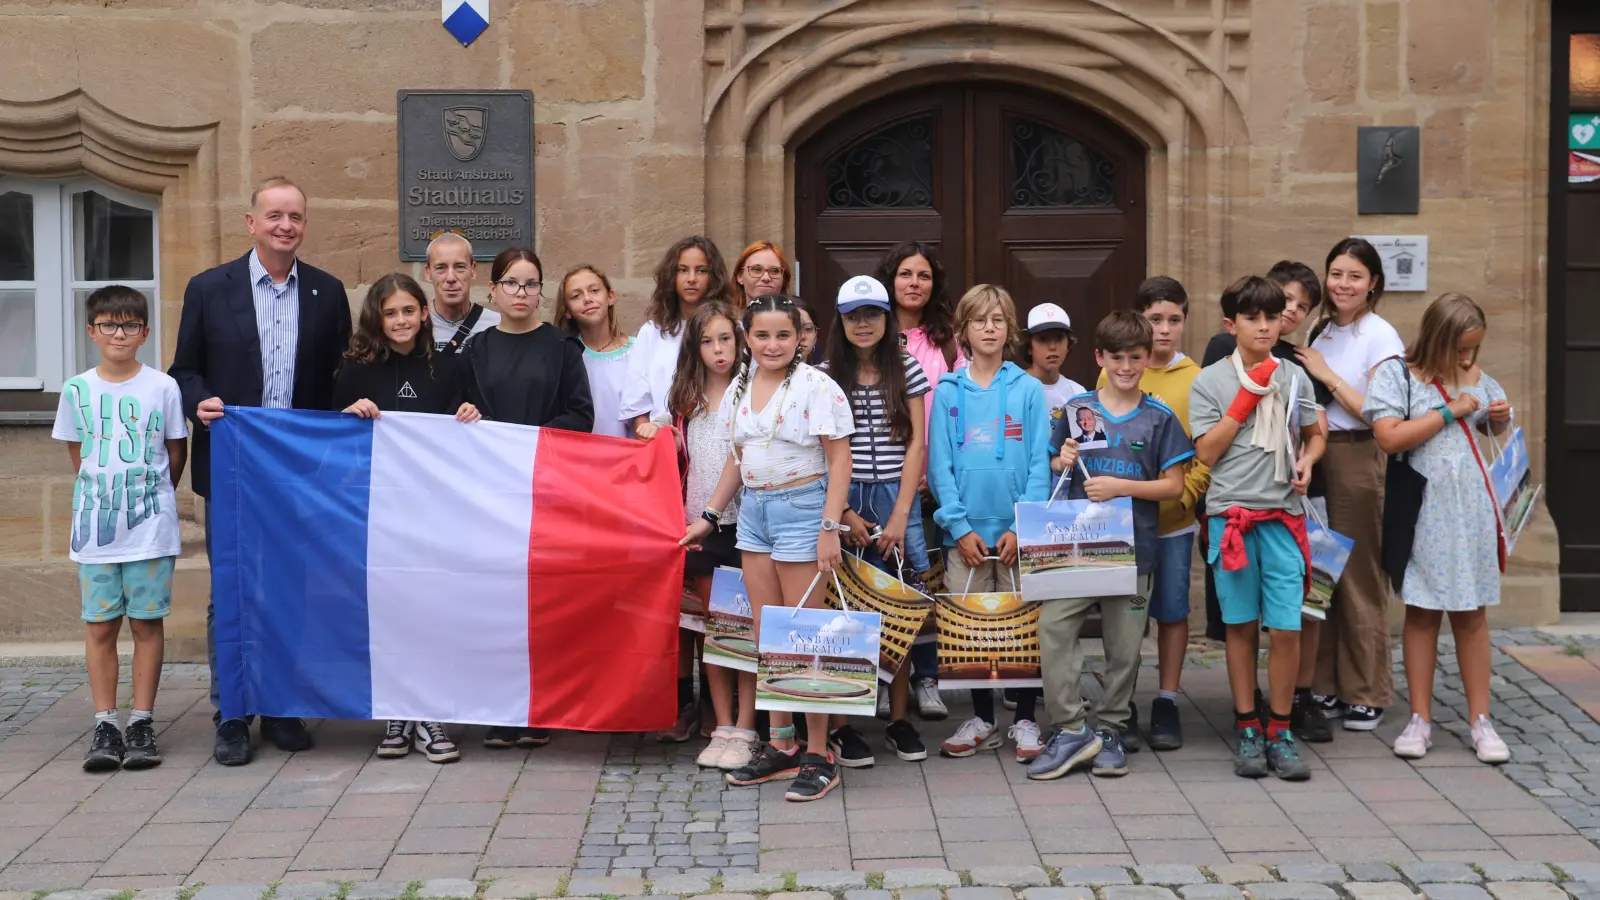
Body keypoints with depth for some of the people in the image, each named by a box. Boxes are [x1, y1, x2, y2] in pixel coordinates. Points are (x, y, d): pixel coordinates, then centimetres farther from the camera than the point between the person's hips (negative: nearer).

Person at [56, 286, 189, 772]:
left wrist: (152, 496, 10)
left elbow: (176, 453, 6)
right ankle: (105, 724, 10)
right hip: (94, 528, 2)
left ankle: (142, 723, 10)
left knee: (147, 623, 3)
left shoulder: (163, 387, -3)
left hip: (150, 528, -2)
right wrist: (104, 494, 11)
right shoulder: (76, 390, 2)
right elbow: (77, 454, 13)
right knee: (99, 626, 4)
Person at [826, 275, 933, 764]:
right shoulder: (827, 375, 4)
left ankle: (899, 720, 14)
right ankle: (842, 725, 6)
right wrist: (844, 513, -8)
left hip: (896, 500, 1)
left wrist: (899, 517, -5)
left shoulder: (906, 369, 6)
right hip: (841, 502, -1)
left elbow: (917, 445, 3)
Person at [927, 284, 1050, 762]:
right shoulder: (948, 392, 5)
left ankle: (1025, 720, 13)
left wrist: (1022, 526, -10)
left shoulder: (1029, 390, 3)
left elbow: (1040, 462, -1)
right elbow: (939, 465, 1)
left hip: (1017, 530, -1)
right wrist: (959, 526, -8)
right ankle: (982, 720, 17)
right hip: (966, 530, 1)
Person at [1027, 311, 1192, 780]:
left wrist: (1119, 487, -12)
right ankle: (1070, 730, -6)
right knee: (1052, 627, -13)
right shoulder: (1077, 408, 7)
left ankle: (1111, 731, 20)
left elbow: (1174, 486, 0)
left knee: (1123, 644, 5)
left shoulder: (1159, 418, 2)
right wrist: (1062, 462, -7)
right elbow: (1055, 466, 16)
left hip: (1133, 547, -1)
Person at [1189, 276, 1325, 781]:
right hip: (1231, 512, -1)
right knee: (1241, 625, 5)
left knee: (1286, 627, -3)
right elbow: (1206, 454, -4)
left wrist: (1307, 461, 1)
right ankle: (1247, 729, 15)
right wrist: (1247, 398, -8)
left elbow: (1314, 435, 23)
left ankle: (1279, 729, 9)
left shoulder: (1294, 378, 10)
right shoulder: (1210, 381, 2)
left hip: (1283, 514, 2)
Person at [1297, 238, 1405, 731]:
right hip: (1314, 455, 6)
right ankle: (1328, 686, 18)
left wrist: (1328, 375, -12)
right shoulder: (1321, 331, 13)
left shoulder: (1381, 336, -7)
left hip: (1357, 459, -6)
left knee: (1358, 576, -1)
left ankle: (1367, 694, 10)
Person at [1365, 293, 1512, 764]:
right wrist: (1450, 412, -15)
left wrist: (1500, 418, 1)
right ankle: (1420, 720, 14)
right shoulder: (1396, 374, -7)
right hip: (1423, 511, -3)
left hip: (1471, 511, 3)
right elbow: (1389, 438, -19)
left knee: (1472, 614, 6)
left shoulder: (1476, 378, 8)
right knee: (1422, 612, 6)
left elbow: (1493, 429, 25)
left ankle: (1480, 721, 13)